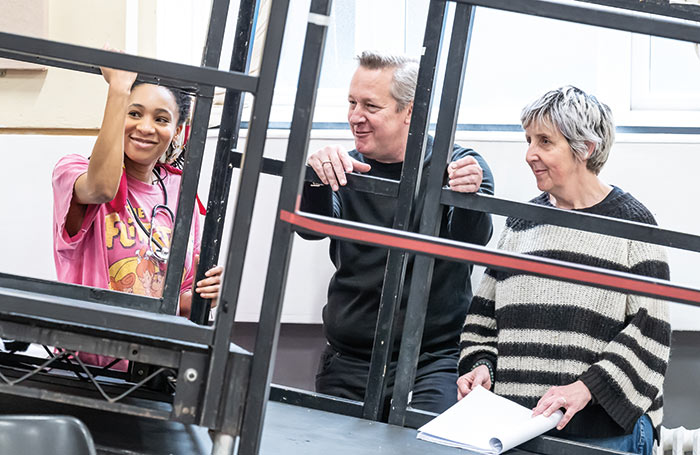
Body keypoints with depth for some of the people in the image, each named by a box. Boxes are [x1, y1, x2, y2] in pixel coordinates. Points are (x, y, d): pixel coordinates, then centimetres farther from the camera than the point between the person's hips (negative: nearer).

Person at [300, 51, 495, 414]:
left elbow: (472, 241, -17)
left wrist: (469, 195, -38)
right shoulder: (349, 168, 9)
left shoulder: (458, 165, 0)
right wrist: (318, 179, -29)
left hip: (433, 361, -3)